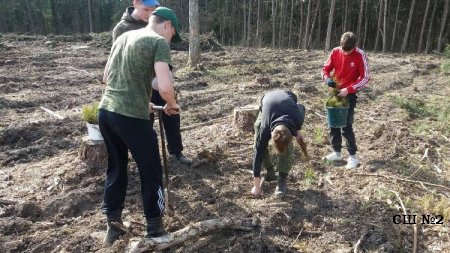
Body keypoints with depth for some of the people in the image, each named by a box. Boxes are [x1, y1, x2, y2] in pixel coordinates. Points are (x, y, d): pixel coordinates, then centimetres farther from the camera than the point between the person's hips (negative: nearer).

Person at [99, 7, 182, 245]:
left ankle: (112, 225, 31)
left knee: (115, 168, 21)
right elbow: (165, 87, -18)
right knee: (151, 172, 9)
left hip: (105, 111, 8)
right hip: (131, 117, -7)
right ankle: (155, 230, 23)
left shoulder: (123, 37, 18)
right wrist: (172, 105, 3)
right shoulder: (158, 42, -5)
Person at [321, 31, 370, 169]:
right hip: (335, 92, 5)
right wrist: (327, 78, -17)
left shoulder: (360, 55, -13)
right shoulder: (335, 52, -3)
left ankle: (353, 156, 7)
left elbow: (365, 77, -12)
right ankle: (337, 152, 24)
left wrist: (348, 89, -22)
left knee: (346, 126, -7)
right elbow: (325, 68, 6)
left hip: (350, 94, -5)